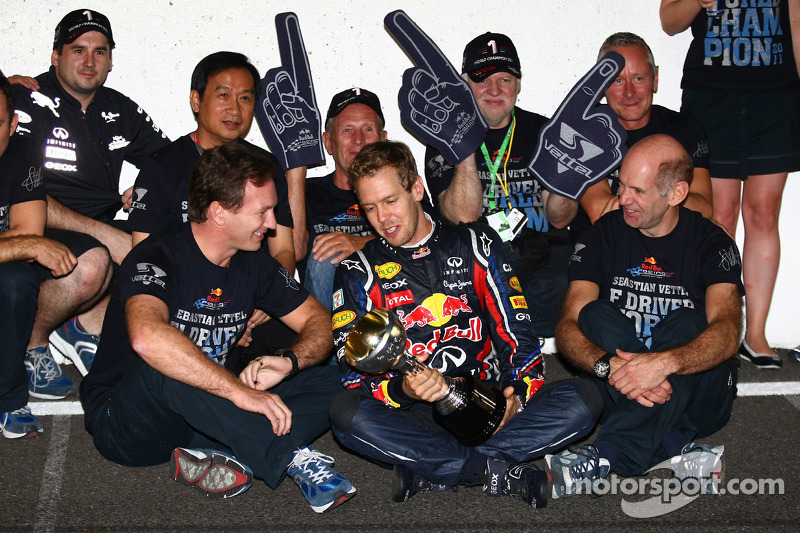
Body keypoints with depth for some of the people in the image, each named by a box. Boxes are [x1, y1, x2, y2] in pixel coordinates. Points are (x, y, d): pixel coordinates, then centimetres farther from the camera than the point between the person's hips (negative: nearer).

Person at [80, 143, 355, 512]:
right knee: (162, 367, -39)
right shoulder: (157, 258, -20)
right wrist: (239, 390, -41)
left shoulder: (254, 263, 2)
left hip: (206, 408, 6)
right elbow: (147, 337, -41)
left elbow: (318, 322, 5)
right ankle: (289, 456, -32)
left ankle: (214, 455, -28)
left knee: (325, 382, -8)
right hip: (126, 424, -6)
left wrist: (289, 361, -18)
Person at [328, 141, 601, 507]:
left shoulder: (475, 245, 10)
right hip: (414, 415, -1)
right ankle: (500, 471, -27)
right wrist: (403, 390, -24)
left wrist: (517, 395, -13)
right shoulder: (357, 273, 6)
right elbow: (354, 372, -3)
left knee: (583, 399, -22)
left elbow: (518, 332, 6)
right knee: (346, 411, -32)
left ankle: (432, 473, -25)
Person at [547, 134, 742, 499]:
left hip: (696, 397, -1)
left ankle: (606, 457, -38)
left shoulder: (711, 243, -3)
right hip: (616, 395, 2)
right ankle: (678, 451, -33)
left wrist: (664, 362, -41)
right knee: (595, 315, -23)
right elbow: (568, 326, -8)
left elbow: (727, 334, -21)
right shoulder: (603, 235, 2)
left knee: (684, 325, -29)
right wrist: (609, 365, -30)